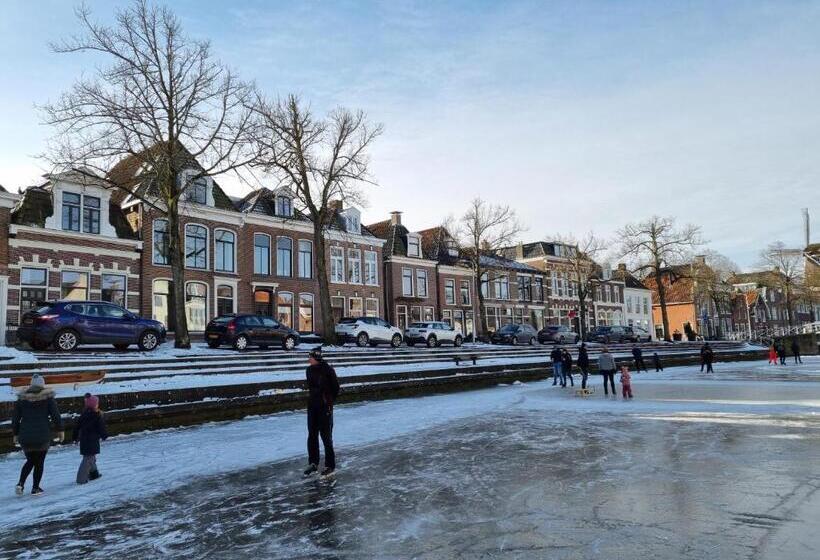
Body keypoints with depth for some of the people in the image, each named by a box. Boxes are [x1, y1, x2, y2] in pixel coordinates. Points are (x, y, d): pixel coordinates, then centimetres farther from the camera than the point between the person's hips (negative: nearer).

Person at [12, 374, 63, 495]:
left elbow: (15, 418, 7)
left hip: (25, 436, 3)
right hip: (42, 436, -3)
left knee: (30, 461, 20)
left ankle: (20, 484, 3)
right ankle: (35, 488, 11)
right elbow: (56, 415, -5)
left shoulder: (22, 399, 5)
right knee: (39, 462, 10)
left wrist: (16, 434, 18)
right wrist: (60, 430, 6)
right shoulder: (48, 397, -4)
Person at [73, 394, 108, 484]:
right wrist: (105, 436, 6)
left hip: (83, 439, 8)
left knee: (91, 457, 22)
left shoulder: (84, 414, 6)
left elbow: (77, 426, 10)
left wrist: (75, 437, 20)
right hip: (92, 440, -8)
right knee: (88, 458, -3)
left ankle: (93, 473, 32)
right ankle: (81, 479, -6)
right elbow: (101, 428, -11)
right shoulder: (97, 415, -14)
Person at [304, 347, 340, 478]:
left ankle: (330, 466, 12)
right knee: (312, 436, 12)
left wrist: (330, 401, -5)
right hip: (312, 406, 6)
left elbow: (335, 388, -7)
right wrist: (311, 396, 9)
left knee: (326, 437, 1)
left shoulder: (327, 370, -15)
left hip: (325, 407, -6)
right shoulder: (309, 370, 3)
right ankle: (313, 464, 26)